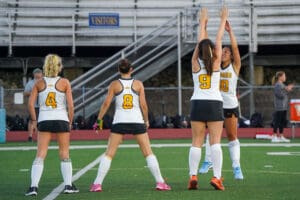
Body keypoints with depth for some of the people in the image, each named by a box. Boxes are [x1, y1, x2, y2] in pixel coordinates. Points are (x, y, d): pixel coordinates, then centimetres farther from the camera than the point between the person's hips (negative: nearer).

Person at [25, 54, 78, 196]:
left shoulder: (39, 83, 3)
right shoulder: (64, 83, -2)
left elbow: (30, 103, -2)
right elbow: (70, 105, -4)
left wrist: (34, 120, 9)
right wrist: (70, 122, 7)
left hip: (44, 120, 1)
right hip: (61, 119, -1)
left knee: (40, 155, 0)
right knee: (64, 155, 12)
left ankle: (34, 186, -11)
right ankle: (68, 185, 9)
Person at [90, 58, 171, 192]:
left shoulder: (114, 85, 1)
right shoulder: (138, 84, 2)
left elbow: (106, 103, -2)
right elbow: (143, 105, 0)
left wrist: (99, 119, 6)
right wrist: (146, 120, 13)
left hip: (119, 122, 0)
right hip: (137, 121, 0)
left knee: (109, 154, 3)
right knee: (148, 153, 7)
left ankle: (97, 184, -3)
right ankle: (160, 182, 4)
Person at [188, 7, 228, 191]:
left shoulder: (195, 63, 3)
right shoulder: (215, 63, -1)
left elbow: (200, 42, 14)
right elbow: (219, 40, 7)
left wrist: (203, 22, 25)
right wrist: (223, 20, 16)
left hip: (197, 104, 2)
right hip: (214, 105, -2)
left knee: (196, 143, 3)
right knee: (215, 142, -5)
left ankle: (193, 176, -8)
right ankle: (217, 177, -14)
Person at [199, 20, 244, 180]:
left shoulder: (235, 67, 2)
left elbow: (235, 47, -9)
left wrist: (230, 31, -13)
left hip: (231, 106, -2)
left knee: (232, 136, -1)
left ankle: (236, 167, 0)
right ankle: (208, 161, 14)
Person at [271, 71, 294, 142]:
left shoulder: (282, 85, 17)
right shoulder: (277, 85, -13)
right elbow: (280, 95, -20)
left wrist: (288, 89, 8)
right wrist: (287, 90, -12)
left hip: (284, 107, 10)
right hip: (279, 107, -10)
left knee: (283, 121, 11)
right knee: (277, 121, -6)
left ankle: (281, 136, 16)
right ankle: (274, 137, -2)